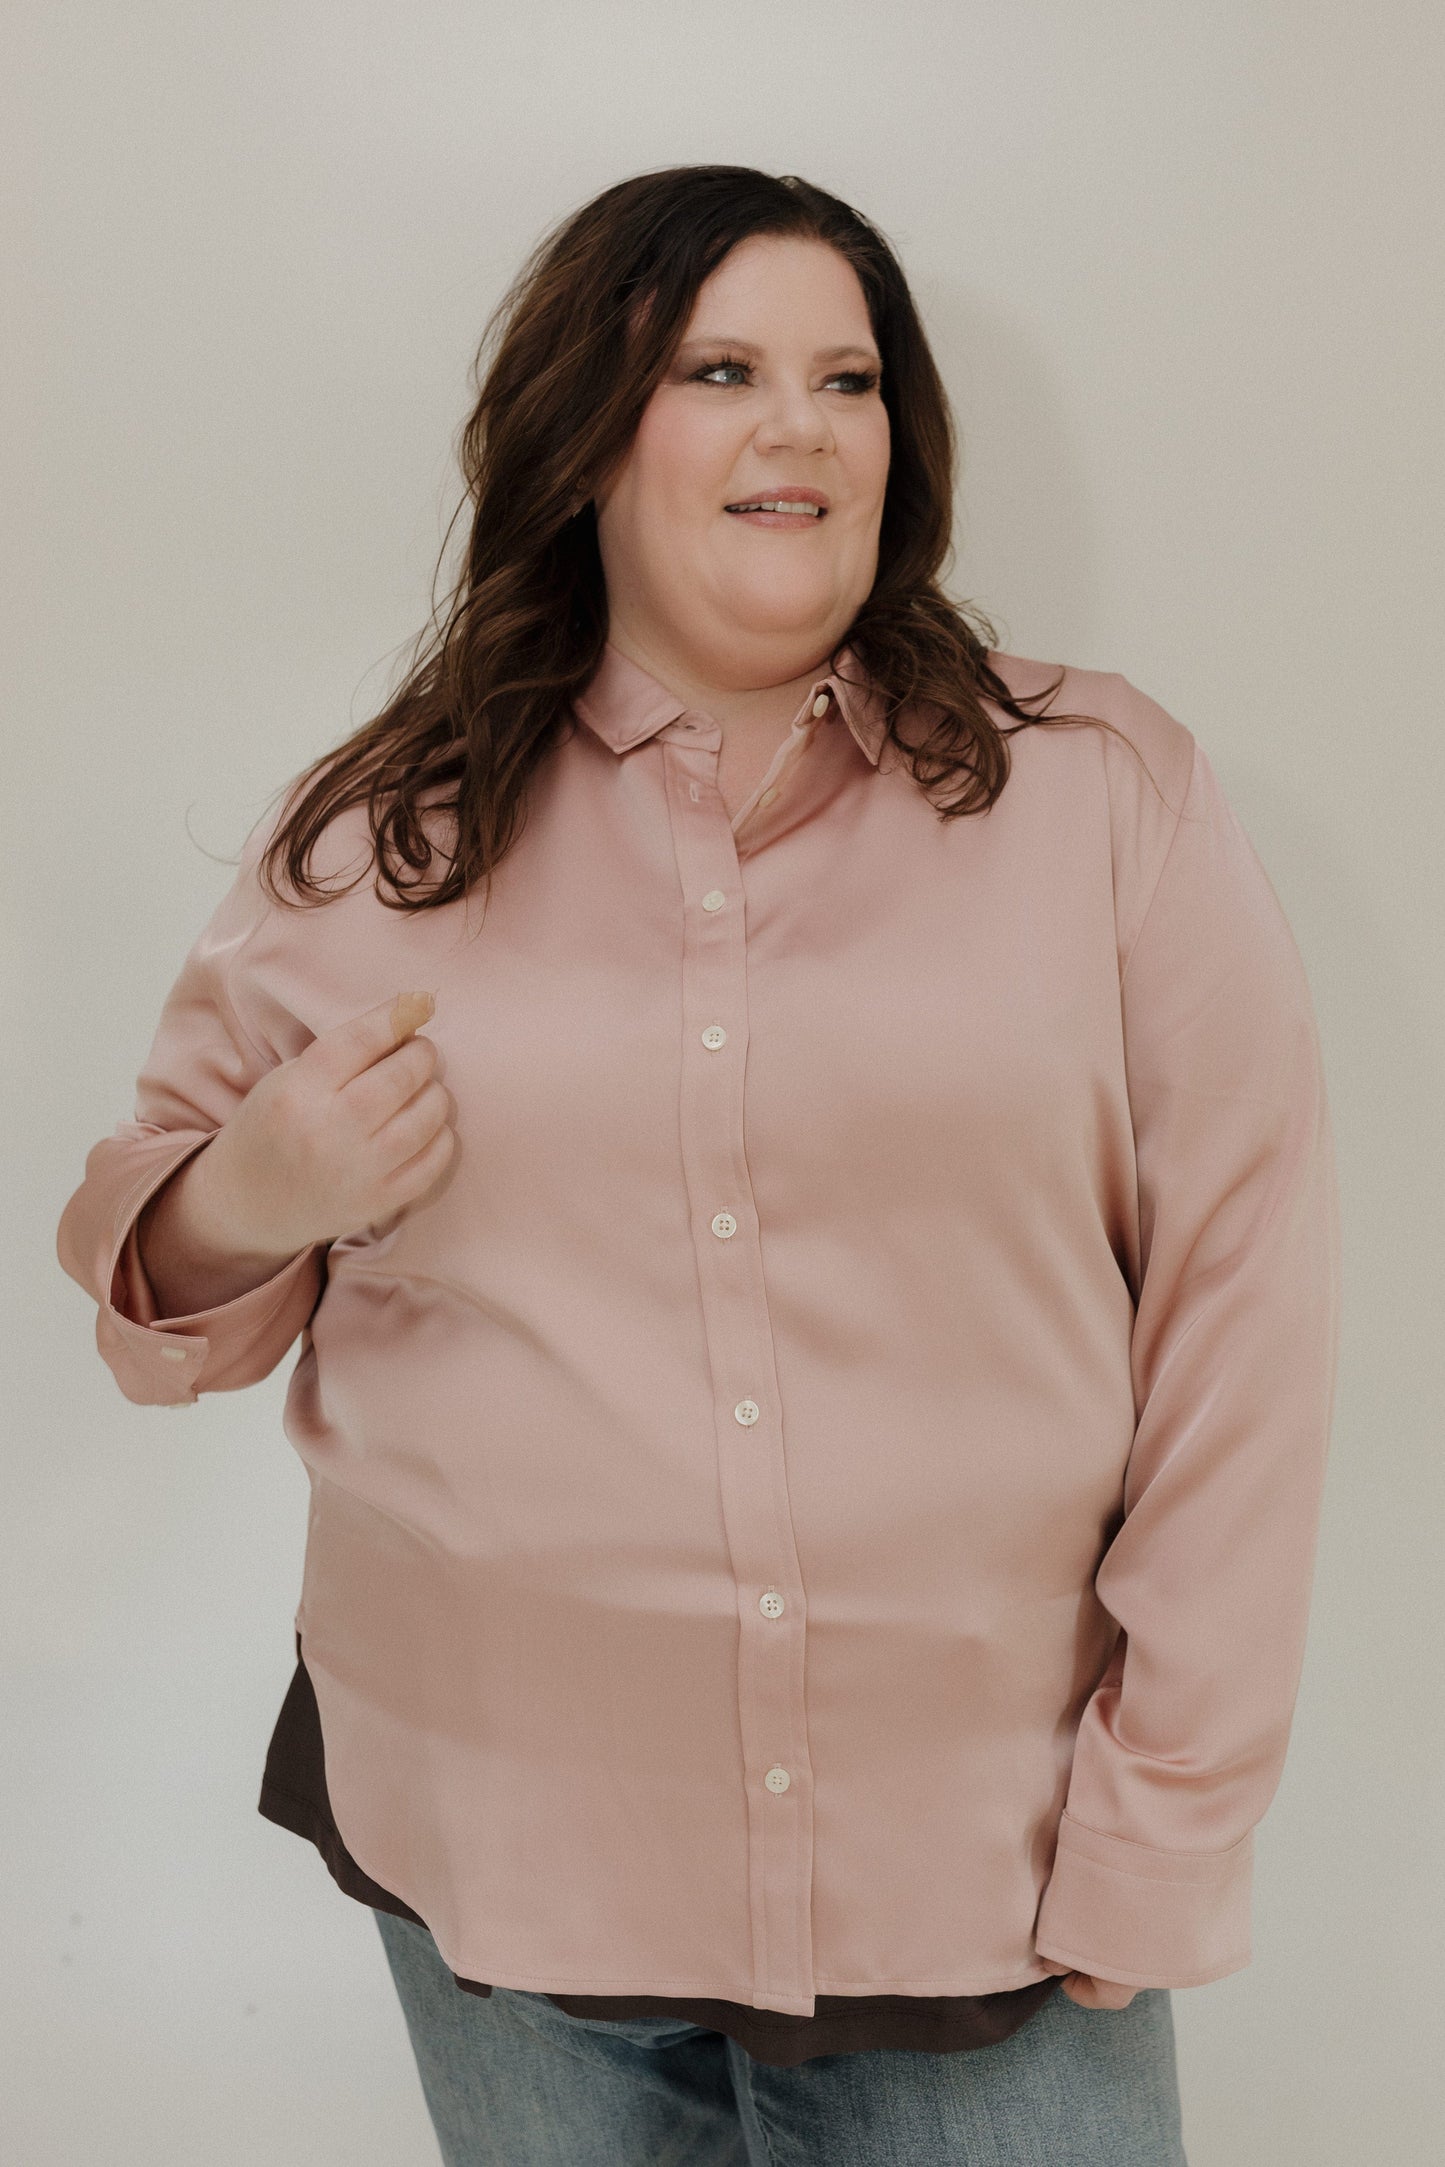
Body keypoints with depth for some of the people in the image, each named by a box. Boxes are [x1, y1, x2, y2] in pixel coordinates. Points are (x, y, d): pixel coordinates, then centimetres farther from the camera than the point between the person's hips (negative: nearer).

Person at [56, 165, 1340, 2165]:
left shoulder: (1114, 797, -4)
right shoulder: (368, 842, 2)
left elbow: (1239, 1327, -5)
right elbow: (150, 1247, 11)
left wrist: (1159, 1844, -7)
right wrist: (240, 1211, -12)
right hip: (495, 1865, 2)